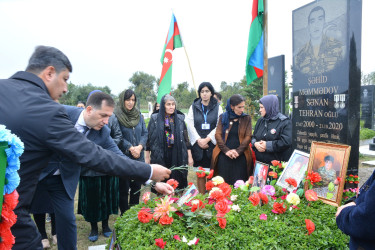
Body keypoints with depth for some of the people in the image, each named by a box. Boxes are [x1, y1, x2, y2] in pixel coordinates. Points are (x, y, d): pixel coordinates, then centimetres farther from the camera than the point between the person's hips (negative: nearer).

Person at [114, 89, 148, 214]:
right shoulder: (116, 115, -8)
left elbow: (145, 133, 7)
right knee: (124, 188, 5)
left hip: (138, 157, 5)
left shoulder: (138, 115, 9)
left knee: (137, 186, 13)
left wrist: (140, 146, -9)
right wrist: (130, 148, -16)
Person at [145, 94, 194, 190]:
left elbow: (186, 138, 9)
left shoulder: (180, 119, 8)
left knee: (177, 184, 2)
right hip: (160, 157, -1)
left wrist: (190, 156, 6)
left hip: (177, 157, 2)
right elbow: (148, 138, 4)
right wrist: (147, 157, 3)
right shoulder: (155, 119, 2)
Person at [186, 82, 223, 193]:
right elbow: (190, 125, 1)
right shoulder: (193, 107, 9)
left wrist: (207, 139, -10)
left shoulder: (217, 107, 6)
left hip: (212, 144, -1)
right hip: (198, 145, 1)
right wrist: (199, 140, -9)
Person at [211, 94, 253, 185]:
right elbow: (218, 135, 0)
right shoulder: (223, 117, 8)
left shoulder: (247, 118, 8)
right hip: (224, 155, 0)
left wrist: (238, 151, -14)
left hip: (241, 156, 0)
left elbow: (248, 137, 0)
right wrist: (226, 150, -12)